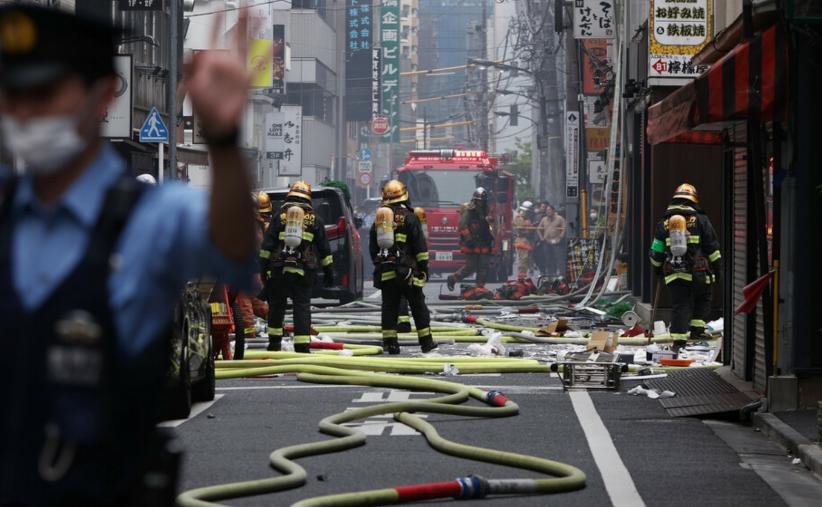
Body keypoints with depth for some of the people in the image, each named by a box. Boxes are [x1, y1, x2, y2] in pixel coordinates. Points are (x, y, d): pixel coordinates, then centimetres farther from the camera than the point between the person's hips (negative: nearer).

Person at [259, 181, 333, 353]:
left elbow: (267, 245, 2)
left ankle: (274, 342, 20)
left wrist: (263, 267, 5)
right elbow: (324, 248, 10)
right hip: (304, 272, -1)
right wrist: (328, 271, 17)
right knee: (302, 306, 0)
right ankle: (302, 345, -9)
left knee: (276, 305, 14)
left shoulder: (280, 216, 7)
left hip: (279, 269, 1)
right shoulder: (314, 219, 8)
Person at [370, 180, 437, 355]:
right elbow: (420, 245, -7)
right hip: (406, 271, -4)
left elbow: (372, 246, 17)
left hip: (385, 272, 4)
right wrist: (424, 267, -1)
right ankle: (426, 341, 8)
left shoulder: (378, 218, 11)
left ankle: (390, 343, 2)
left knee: (389, 307, 6)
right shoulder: (408, 216, -5)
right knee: (418, 306, 5)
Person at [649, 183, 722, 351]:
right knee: (702, 299, 21)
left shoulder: (663, 223, 8)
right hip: (698, 273, -2)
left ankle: (679, 340, -7)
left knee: (679, 306, 2)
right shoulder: (700, 220, 0)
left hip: (673, 274, 2)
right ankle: (696, 329, 13)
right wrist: (717, 267, 11)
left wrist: (658, 268, 26)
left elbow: (656, 251, 11)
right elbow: (712, 246, 2)